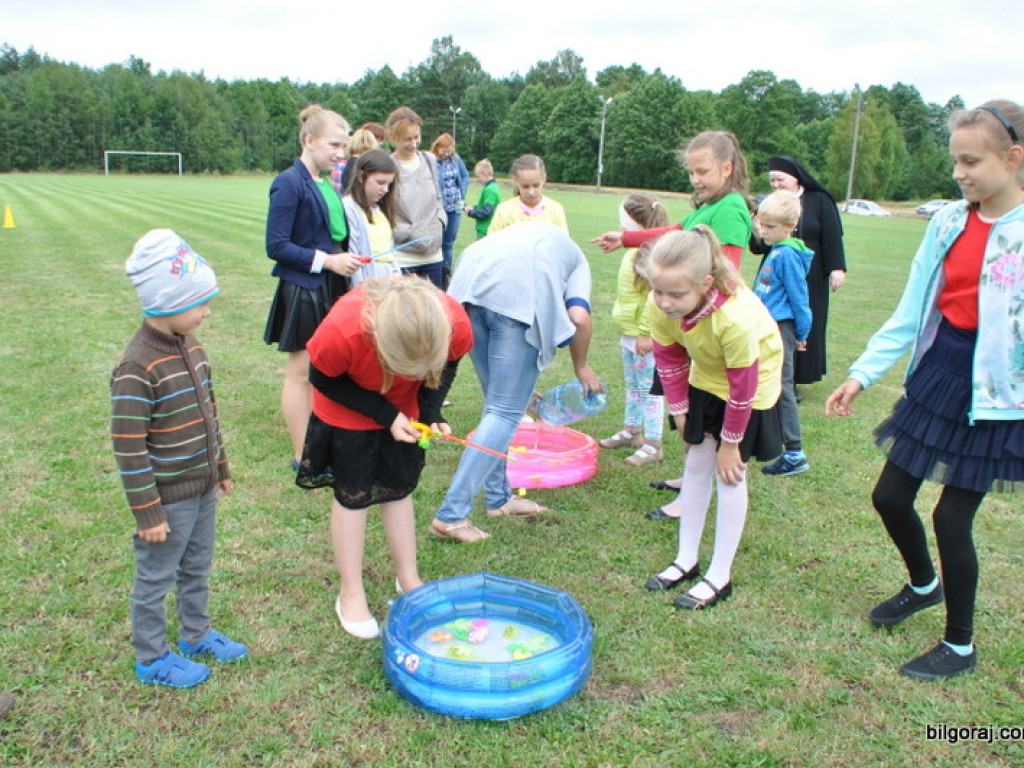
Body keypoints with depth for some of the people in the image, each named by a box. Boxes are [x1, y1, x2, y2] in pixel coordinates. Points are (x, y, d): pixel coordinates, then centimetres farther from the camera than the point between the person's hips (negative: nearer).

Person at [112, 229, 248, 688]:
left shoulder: (192, 349, 1)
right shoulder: (137, 367, -25)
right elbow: (128, 447, -22)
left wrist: (221, 468, 20)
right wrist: (148, 513, -18)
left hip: (202, 488, 8)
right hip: (167, 498, -8)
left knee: (198, 568, 23)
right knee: (156, 578, 12)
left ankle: (196, 635, 44)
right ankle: (151, 659, 31)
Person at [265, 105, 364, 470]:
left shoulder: (327, 183, 10)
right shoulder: (289, 183, -13)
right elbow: (276, 246, -17)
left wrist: (346, 258, 2)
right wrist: (327, 260, -19)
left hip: (331, 290, 8)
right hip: (303, 292, -8)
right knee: (301, 373, 3)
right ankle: (302, 456, 15)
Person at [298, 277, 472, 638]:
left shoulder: (455, 323, -33)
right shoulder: (341, 331, -42)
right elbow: (323, 379, -21)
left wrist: (431, 412, -23)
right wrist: (384, 414, -26)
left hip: (405, 412, 3)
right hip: (348, 413, -2)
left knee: (398, 490, 13)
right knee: (353, 496, 5)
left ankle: (409, 579, 31)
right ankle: (351, 594, 21)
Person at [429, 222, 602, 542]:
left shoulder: (526, 234, 42)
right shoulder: (576, 258, 29)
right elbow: (579, 317, 5)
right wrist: (581, 366, 23)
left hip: (468, 286, 6)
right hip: (516, 298, -5)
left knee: (497, 402, 19)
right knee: (505, 411, 0)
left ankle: (498, 497, 28)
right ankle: (451, 514, -3)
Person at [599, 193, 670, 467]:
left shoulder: (655, 256, -21)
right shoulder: (634, 254, 10)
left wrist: (645, 332, -22)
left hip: (645, 335, -10)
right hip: (630, 332, 10)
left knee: (649, 388, -2)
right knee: (633, 385, 20)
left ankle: (653, 445, 6)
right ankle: (631, 431, 34)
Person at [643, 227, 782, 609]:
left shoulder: (736, 317, -41)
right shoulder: (661, 305, -27)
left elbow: (742, 386, -27)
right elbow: (669, 361, -8)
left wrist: (730, 443, -16)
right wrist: (680, 412, -4)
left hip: (754, 380, -5)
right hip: (705, 375, 5)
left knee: (729, 473, -3)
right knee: (696, 461, 9)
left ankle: (719, 577, 10)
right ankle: (686, 560, 23)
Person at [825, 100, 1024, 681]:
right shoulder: (948, 224, 2)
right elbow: (910, 314, 6)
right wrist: (863, 374, 3)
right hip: (934, 378, 6)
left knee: (952, 516, 1)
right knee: (890, 496, 12)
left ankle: (960, 645, 25)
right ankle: (924, 585, 44)